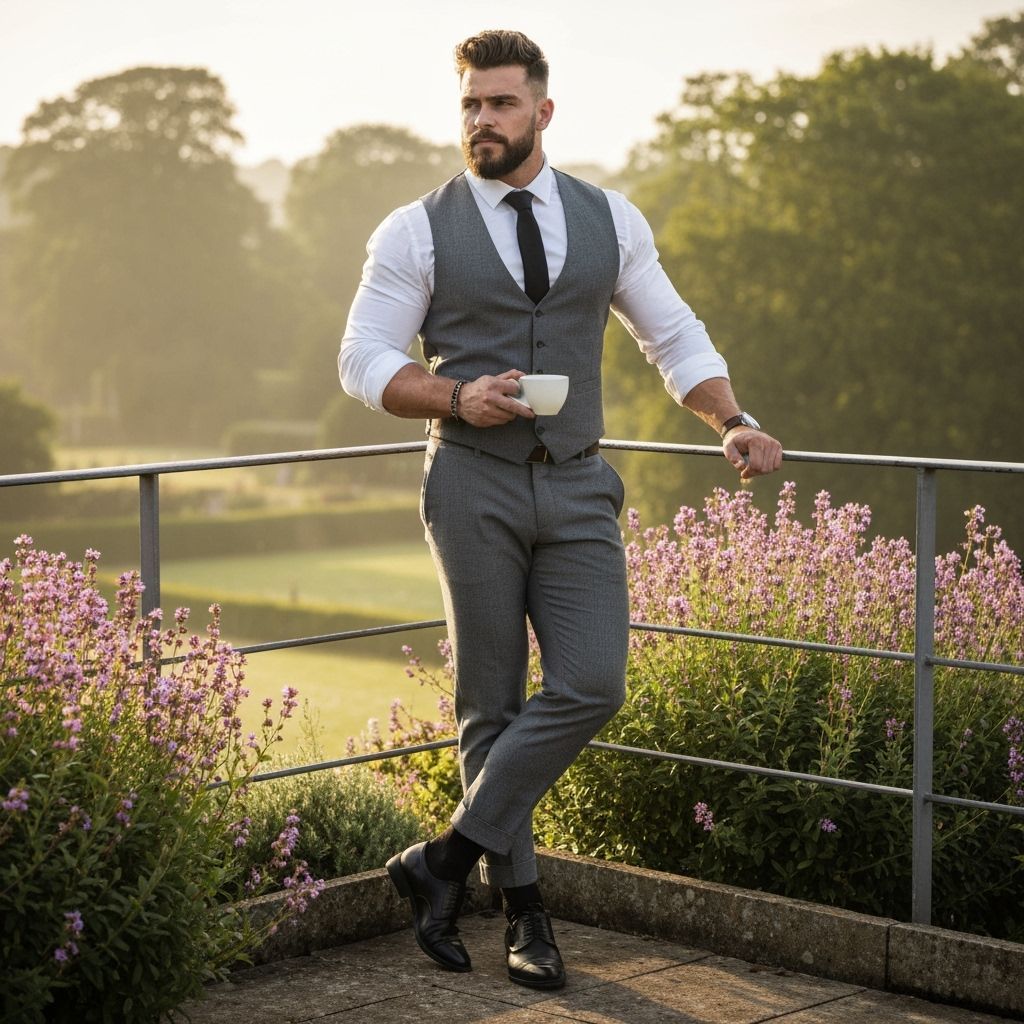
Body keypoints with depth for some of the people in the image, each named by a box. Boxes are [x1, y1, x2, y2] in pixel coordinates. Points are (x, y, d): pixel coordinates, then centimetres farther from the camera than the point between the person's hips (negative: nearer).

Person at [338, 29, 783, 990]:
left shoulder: (609, 220, 7)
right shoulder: (418, 231, 0)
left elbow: (675, 339, 12)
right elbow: (364, 362, 0)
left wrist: (733, 422, -4)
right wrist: (458, 397, -17)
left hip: (576, 488, 3)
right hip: (474, 486, -2)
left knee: (591, 685, -11)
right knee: (491, 703, 2)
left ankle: (447, 858, 0)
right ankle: (522, 908, 14)